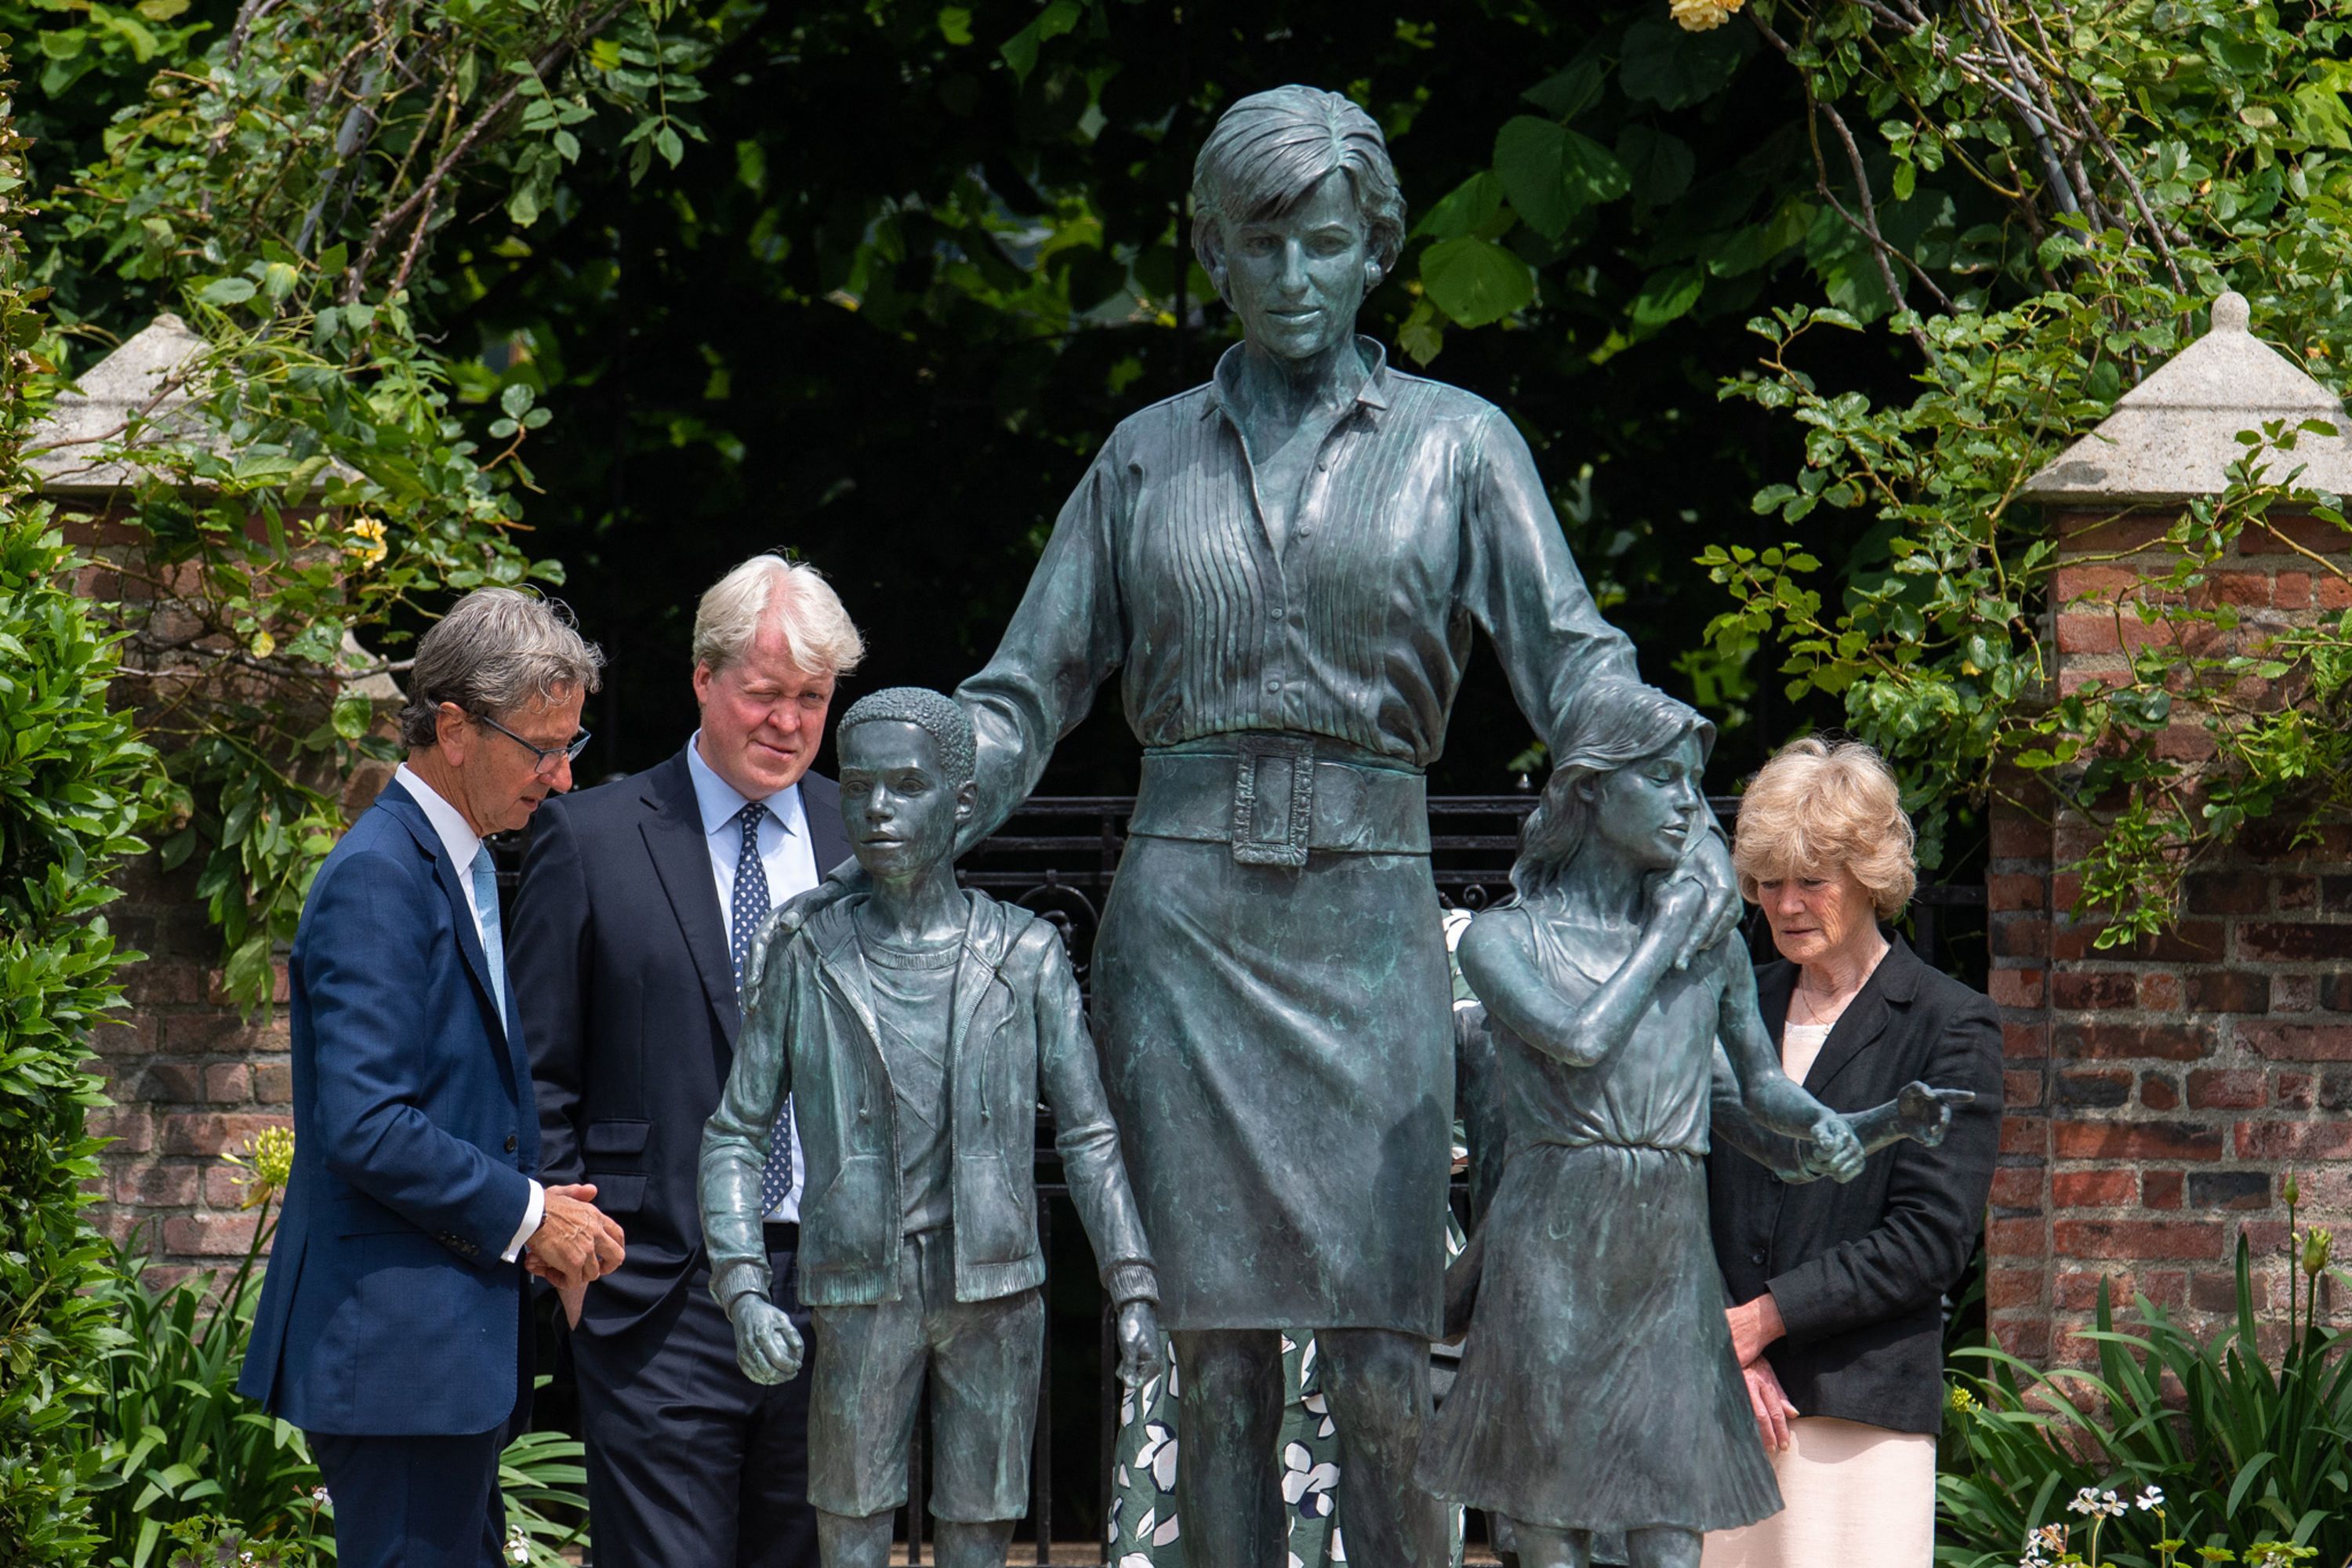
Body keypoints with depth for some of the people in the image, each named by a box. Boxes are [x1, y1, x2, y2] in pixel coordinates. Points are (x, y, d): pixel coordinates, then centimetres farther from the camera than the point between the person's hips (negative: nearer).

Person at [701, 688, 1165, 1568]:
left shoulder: (1026, 956, 3)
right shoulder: (805, 960, 2)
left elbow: (1088, 1135, 6)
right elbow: (736, 1135, 5)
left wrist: (1132, 1290, -1)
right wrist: (742, 1289, -8)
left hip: (996, 1292, 0)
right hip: (861, 1295, 0)